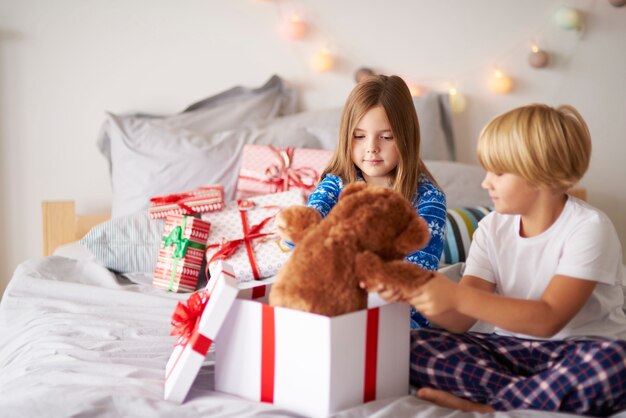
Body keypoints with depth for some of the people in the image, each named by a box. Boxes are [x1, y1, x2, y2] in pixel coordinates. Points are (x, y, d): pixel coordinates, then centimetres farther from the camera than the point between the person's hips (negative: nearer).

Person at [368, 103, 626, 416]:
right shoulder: (493, 228, 2)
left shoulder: (588, 228, -13)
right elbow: (460, 320, -4)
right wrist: (414, 290, -24)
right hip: (514, 350, 5)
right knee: (413, 346, -17)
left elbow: (548, 319, -24)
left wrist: (458, 296, -32)